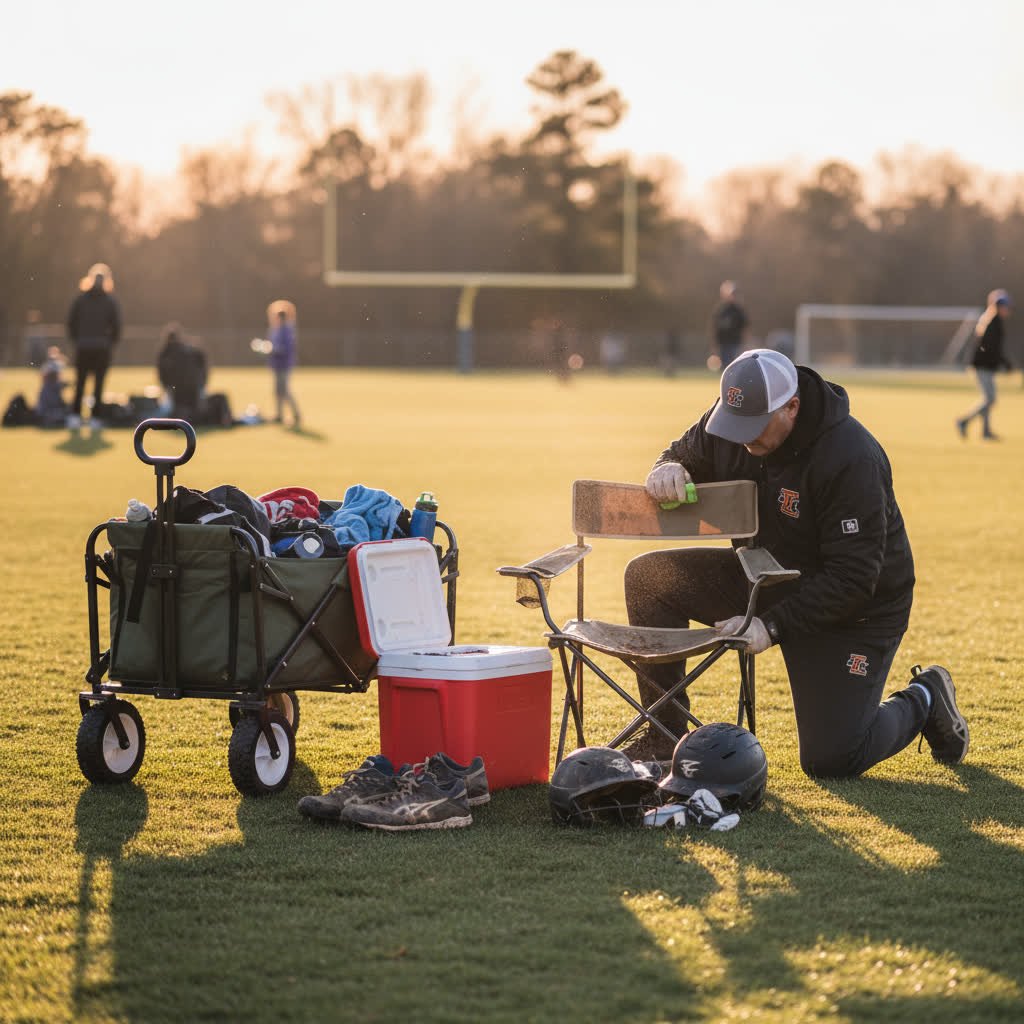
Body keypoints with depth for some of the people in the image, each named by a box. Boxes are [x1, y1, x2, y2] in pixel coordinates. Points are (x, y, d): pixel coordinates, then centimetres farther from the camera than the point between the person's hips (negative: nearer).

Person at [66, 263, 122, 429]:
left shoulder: (80, 299, 1)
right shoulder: (111, 301, -3)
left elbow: (71, 323, 1)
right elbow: (116, 326, -5)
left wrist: (76, 340, 10)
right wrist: (110, 343, 8)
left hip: (83, 347, 1)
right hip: (103, 348, -1)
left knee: (80, 383, 7)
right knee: (99, 384, 4)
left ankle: (75, 415, -5)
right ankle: (95, 418, 1)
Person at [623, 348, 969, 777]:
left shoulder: (852, 460, -32)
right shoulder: (730, 419, -13)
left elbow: (853, 579, -31)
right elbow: (686, 453, 6)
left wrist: (772, 626, -36)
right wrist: (669, 469, -20)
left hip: (854, 609, -6)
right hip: (764, 577, 6)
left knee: (830, 761, -11)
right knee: (649, 576, -12)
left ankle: (923, 700, 20)